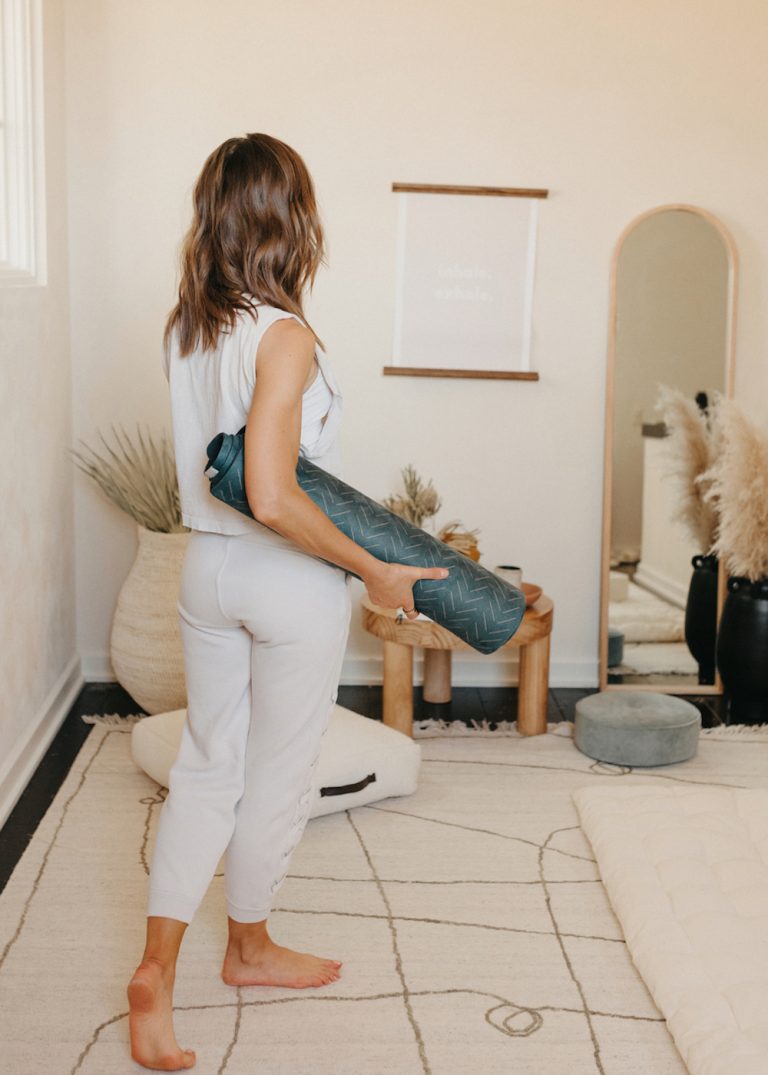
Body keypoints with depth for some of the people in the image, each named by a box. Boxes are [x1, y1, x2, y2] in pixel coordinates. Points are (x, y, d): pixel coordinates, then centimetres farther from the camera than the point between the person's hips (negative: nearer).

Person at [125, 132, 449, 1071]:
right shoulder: (286, 338, -22)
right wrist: (372, 569, -18)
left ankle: (156, 967, 12)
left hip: (206, 567, 7)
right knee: (277, 771, 13)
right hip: (290, 582, -6)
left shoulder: (183, 329, 1)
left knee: (206, 762, 15)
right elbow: (272, 499, -29)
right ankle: (249, 947, 32)